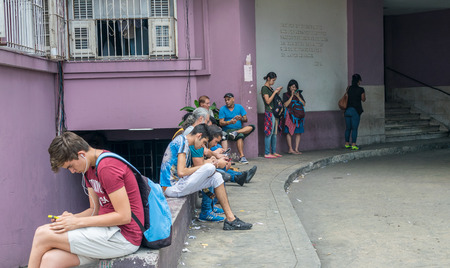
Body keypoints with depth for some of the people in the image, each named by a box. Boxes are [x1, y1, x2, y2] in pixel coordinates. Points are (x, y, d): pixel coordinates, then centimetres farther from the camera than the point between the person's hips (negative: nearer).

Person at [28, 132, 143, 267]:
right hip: (109, 231, 9)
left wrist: (78, 222, -16)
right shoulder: (89, 168, 14)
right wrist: (72, 217, -3)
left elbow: (124, 216, -19)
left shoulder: (107, 168, -17)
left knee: (42, 234, -12)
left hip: (124, 236, -9)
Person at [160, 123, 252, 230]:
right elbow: (181, 172, -22)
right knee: (210, 168, -23)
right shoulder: (183, 142, -13)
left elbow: (187, 170, 18)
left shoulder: (182, 140, 19)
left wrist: (206, 162, 4)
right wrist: (204, 165, -9)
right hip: (173, 188, -10)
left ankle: (230, 219, 0)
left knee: (217, 177, 2)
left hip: (176, 184, 10)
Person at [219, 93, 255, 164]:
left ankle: (236, 132, -33)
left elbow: (245, 119, 7)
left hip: (240, 128, 5)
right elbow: (221, 123, -5)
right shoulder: (223, 109, 3)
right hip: (228, 130, -5)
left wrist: (241, 118, -17)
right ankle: (241, 156, -40)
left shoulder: (239, 107, 12)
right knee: (240, 136, -35)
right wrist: (230, 122, -24)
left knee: (251, 127, -21)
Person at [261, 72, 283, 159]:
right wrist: (275, 92, -12)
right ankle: (267, 153, -6)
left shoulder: (270, 88, 18)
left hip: (275, 112, 9)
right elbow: (268, 101, -15)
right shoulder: (264, 88, -8)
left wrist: (278, 92, 11)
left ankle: (274, 152, 13)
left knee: (275, 133, 9)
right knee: (269, 133, -9)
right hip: (269, 113, -9)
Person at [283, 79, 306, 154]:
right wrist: (292, 96, -9)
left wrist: (298, 96, -5)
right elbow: (285, 104, -9)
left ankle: (296, 149, 4)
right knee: (289, 132, -7)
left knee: (299, 132, 0)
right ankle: (290, 149, -4)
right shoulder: (286, 95, 4)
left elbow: (304, 104, 6)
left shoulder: (299, 94, 15)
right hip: (290, 115, -4)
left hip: (299, 115, 4)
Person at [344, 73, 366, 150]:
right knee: (354, 128, -2)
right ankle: (353, 145, -3)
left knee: (348, 128, 13)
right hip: (355, 110, -5)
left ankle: (347, 144, 19)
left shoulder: (348, 88, 4)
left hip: (347, 110, 5)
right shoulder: (361, 90, -8)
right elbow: (363, 99, 5)